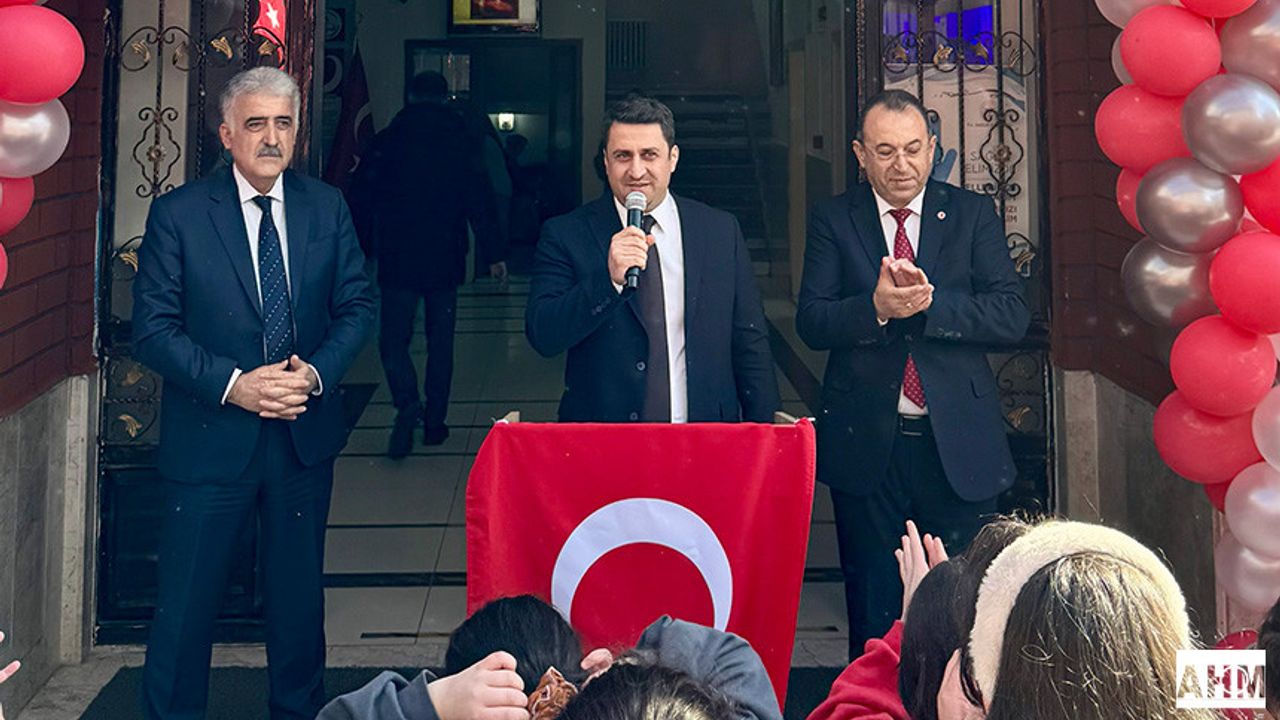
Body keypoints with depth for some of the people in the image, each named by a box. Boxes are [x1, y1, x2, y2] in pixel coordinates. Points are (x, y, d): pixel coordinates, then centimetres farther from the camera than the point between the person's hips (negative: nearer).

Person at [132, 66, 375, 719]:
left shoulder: (327, 208, 3)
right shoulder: (178, 213, -6)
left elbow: (357, 306, 4)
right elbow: (153, 327, -9)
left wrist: (316, 372, -13)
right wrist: (231, 384, -20)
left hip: (304, 435, 3)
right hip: (210, 438, -3)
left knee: (299, 594, 17)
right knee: (185, 605, 3)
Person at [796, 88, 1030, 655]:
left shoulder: (973, 214, 4)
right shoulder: (832, 220, 4)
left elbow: (1012, 316, -6)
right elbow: (811, 323, -6)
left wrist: (930, 301, -20)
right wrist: (875, 307, -24)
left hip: (958, 443, 0)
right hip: (867, 442, 0)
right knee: (872, 612, 10)